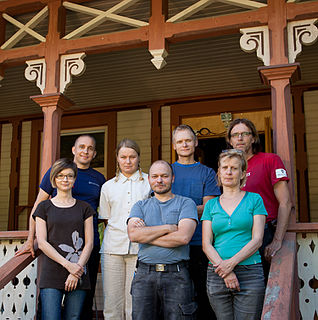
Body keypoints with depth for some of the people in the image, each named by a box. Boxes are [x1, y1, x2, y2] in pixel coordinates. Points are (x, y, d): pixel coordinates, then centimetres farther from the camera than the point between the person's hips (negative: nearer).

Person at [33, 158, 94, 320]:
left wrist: (76, 272, -7)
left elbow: (89, 243, 5)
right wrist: (68, 265, -10)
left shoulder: (84, 208, 11)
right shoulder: (44, 207, 8)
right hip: (51, 275, -1)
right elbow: (42, 242, 0)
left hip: (78, 275, 1)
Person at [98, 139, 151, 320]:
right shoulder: (108, 186, 15)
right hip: (113, 247, 2)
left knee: (136, 302, -4)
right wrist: (119, 233, 5)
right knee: (112, 303, 1)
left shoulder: (150, 182, 8)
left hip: (139, 248, -2)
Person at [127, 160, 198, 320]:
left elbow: (183, 237, -10)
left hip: (176, 276, -2)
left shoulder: (186, 203, 6)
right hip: (144, 274, 2)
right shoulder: (140, 206, 15)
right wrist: (168, 228, -6)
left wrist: (146, 234, -3)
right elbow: (133, 234, -4)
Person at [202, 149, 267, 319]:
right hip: (216, 274, 2)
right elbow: (206, 244, 5)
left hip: (249, 273, -2)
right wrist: (224, 270, -11)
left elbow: (257, 240, -2)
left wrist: (232, 262, -14)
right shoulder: (211, 205, 11)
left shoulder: (254, 200, 6)